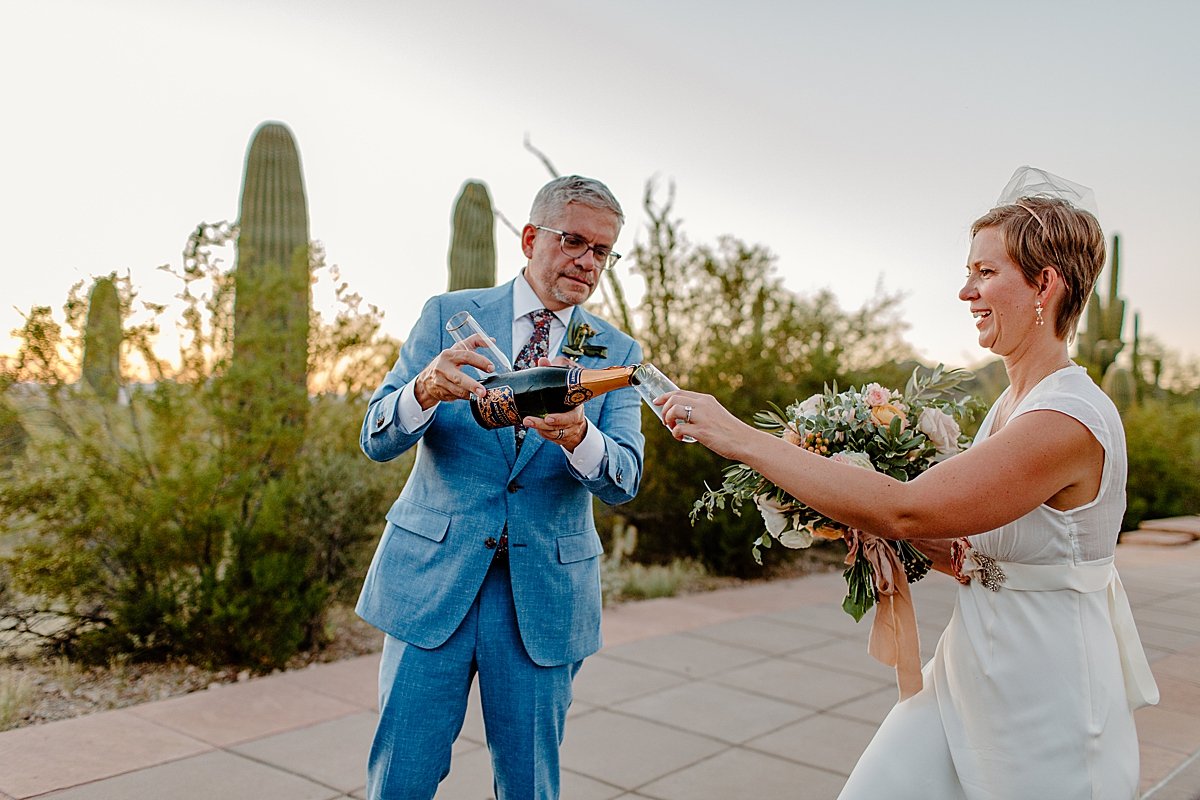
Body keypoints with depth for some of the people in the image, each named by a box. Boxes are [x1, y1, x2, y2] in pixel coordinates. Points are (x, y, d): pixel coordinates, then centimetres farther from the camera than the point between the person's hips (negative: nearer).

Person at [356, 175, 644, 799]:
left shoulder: (617, 353, 4)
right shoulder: (449, 316, 1)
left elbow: (624, 480, -8)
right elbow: (377, 439, -4)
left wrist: (576, 434, -31)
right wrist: (425, 390, -28)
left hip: (545, 590, 1)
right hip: (432, 574, -1)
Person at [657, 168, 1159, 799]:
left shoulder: (1073, 420, -23)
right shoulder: (1011, 405, 6)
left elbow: (903, 509, -30)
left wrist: (739, 437, -29)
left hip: (1044, 711, -8)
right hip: (965, 674, 8)